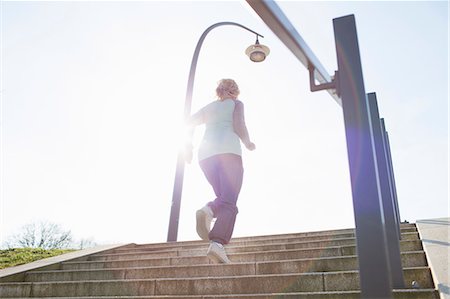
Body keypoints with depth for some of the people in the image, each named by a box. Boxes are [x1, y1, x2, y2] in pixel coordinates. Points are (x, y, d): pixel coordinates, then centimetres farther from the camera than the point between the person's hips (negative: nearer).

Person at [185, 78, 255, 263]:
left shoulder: (209, 107, 28)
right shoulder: (236, 104, 17)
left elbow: (189, 122, 14)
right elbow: (239, 125, -1)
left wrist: (189, 147, 17)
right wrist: (248, 143, 14)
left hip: (206, 154, 4)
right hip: (229, 151, -4)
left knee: (224, 198, 15)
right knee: (229, 203, -9)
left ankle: (209, 210, -18)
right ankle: (217, 243, -30)